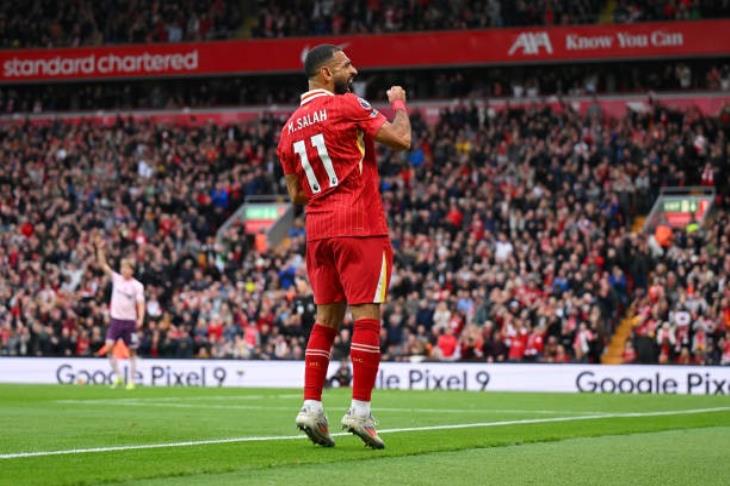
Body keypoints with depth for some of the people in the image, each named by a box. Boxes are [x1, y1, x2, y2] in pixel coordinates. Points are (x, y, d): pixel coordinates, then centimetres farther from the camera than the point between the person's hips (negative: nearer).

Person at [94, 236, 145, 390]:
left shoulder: (137, 286, -3)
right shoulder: (116, 279, 4)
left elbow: (140, 304, -7)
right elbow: (103, 264, -1)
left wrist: (140, 318, -23)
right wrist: (100, 249, -14)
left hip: (130, 321, -2)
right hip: (116, 319, 2)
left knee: (132, 351, 3)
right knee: (109, 347, -10)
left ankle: (131, 381, 11)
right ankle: (117, 376, 3)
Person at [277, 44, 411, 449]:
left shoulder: (290, 127, 14)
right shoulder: (347, 106, -7)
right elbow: (401, 139, -10)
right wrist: (398, 103, 7)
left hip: (318, 229, 7)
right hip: (359, 225, -7)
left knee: (326, 317, 11)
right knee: (366, 314, -5)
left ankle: (311, 407, 4)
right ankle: (360, 411, -9)